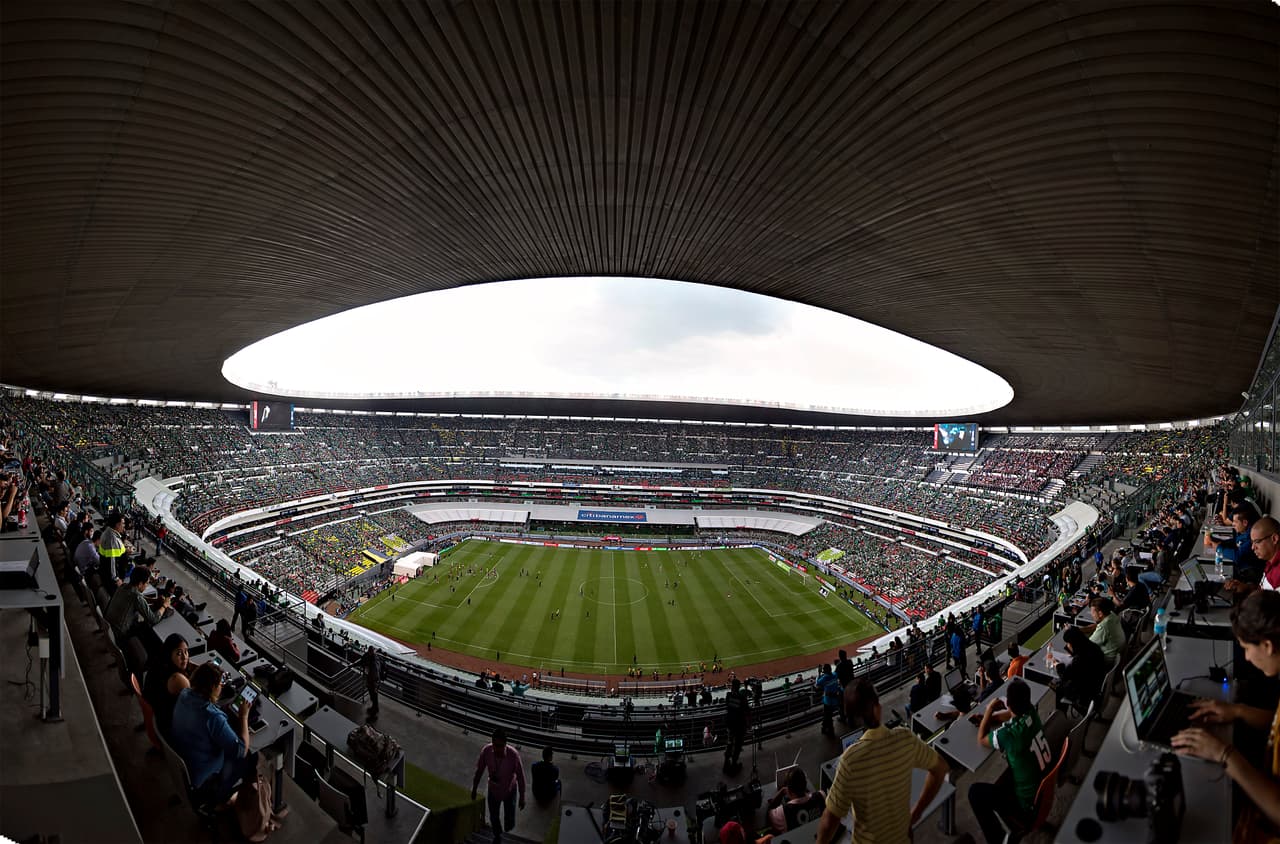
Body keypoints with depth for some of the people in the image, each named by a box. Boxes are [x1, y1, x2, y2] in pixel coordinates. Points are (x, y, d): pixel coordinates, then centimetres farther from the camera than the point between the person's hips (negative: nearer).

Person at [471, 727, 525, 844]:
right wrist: (474, 789, 2)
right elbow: (479, 770, -10)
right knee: (493, 817, 19)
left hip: (509, 791, -2)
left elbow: (520, 776, -21)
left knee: (509, 821, 11)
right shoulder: (486, 751, -29)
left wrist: (522, 797, -12)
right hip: (493, 790, 2)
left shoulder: (513, 754, -36)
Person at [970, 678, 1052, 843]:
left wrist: (989, 710, -2)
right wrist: (986, 717, 4)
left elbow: (981, 739, -9)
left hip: (1031, 805, -7)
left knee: (975, 792, 3)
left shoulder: (1008, 734, -32)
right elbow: (1010, 715, 12)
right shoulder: (1031, 712, -14)